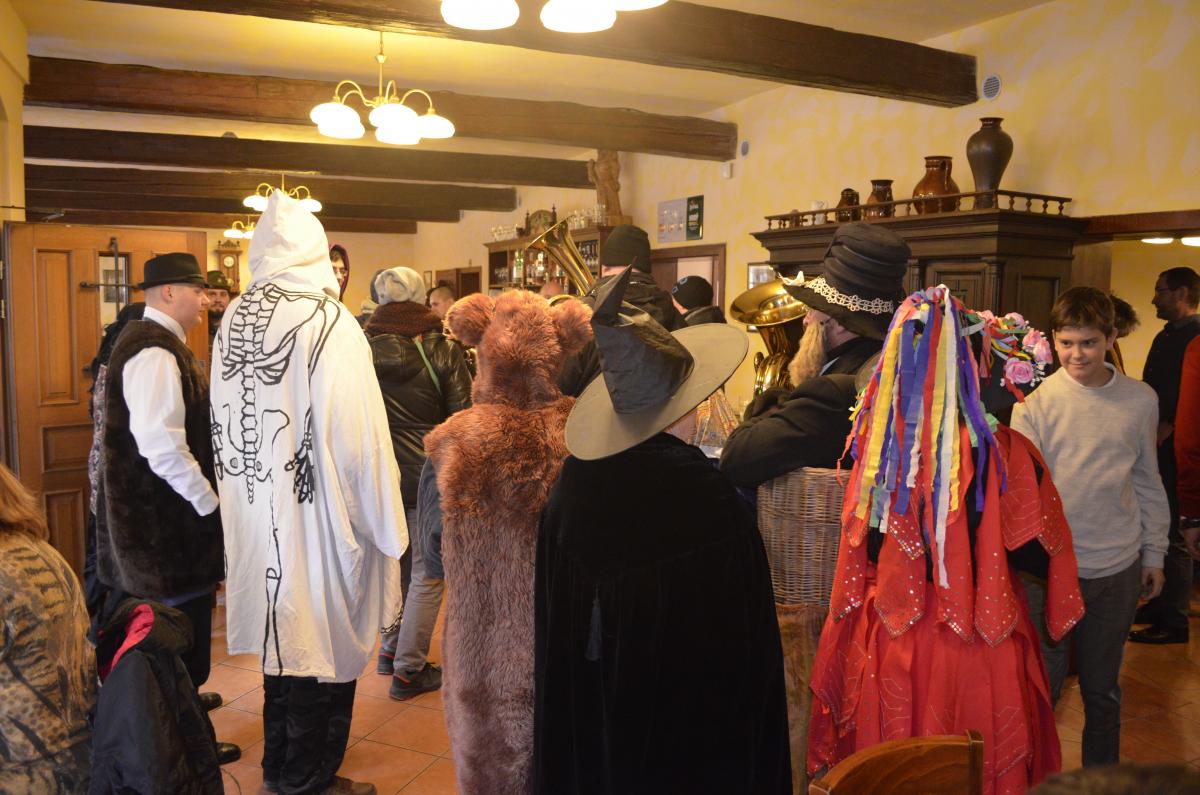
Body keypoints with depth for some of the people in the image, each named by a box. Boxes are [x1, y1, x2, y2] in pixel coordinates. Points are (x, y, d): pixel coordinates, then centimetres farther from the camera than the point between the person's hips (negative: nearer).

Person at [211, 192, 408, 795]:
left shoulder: (233, 320, 3)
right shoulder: (329, 320, -16)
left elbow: (225, 424, 9)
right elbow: (359, 435, -19)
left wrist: (255, 491, 18)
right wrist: (385, 527, -11)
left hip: (258, 514, 7)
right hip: (319, 517, -7)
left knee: (285, 638, 22)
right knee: (324, 650, 9)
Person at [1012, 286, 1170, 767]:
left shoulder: (1140, 401, 1)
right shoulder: (1035, 400, -7)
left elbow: (1147, 483, 10)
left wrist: (1154, 554, 12)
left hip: (1117, 567, 2)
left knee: (1103, 690, 17)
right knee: (1042, 688, 7)